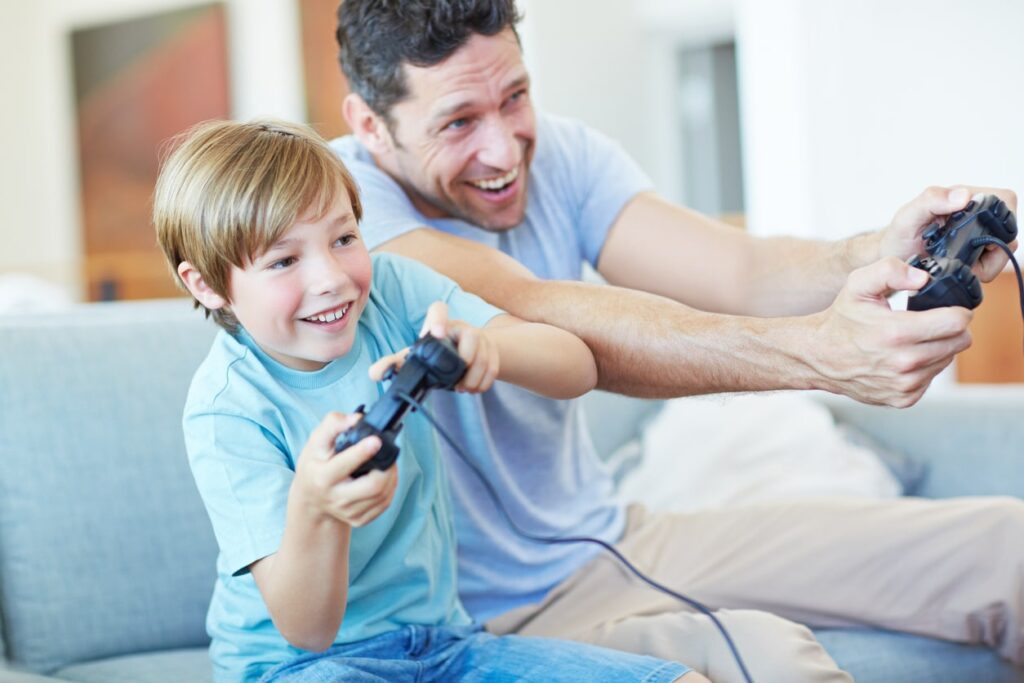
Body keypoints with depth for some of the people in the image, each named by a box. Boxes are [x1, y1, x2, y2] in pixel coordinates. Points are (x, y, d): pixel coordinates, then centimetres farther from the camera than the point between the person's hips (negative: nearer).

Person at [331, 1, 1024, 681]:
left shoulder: (561, 155, 0)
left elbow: (741, 272, -12)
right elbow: (537, 316, -34)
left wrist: (880, 255, -36)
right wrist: (817, 352, -44)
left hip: (609, 538, 7)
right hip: (493, 615, -6)